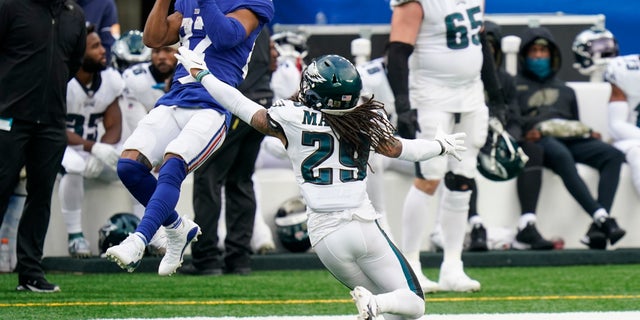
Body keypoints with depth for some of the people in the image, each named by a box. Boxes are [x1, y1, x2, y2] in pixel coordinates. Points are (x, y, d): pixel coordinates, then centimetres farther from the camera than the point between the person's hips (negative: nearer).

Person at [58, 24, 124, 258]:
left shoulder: (110, 79, 0)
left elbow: (114, 128, 0)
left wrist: (101, 153, -22)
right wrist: (92, 147, -35)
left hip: (97, 148, 6)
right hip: (62, 149, -6)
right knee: (74, 166, -39)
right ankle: (75, 235, -24)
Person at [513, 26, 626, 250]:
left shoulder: (565, 91, 38)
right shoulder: (514, 87, 23)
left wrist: (588, 132, 9)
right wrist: (524, 133, -12)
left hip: (572, 139, 5)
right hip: (539, 139, -5)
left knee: (613, 155, -25)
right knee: (561, 156, -42)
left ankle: (598, 230, -41)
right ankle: (600, 217, -53)